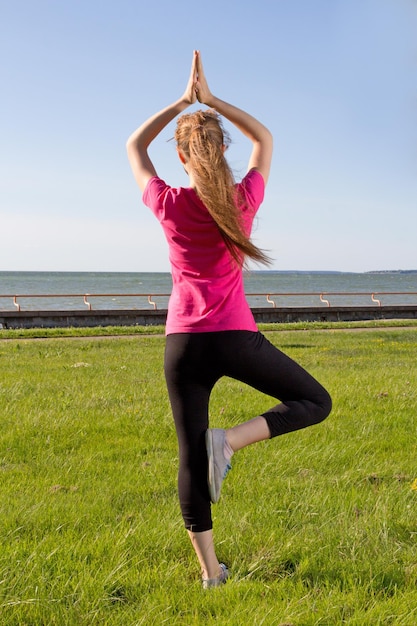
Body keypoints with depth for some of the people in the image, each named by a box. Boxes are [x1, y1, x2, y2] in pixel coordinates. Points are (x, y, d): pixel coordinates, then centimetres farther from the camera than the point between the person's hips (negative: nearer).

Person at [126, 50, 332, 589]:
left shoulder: (167, 204, -3)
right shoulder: (243, 199, -3)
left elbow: (134, 147, 16)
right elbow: (264, 139, 16)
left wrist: (182, 101, 17)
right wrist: (211, 100, 15)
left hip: (183, 341, 2)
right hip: (235, 337, -1)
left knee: (190, 456, 9)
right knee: (315, 402, 16)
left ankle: (210, 570, 13)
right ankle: (231, 440, -6)